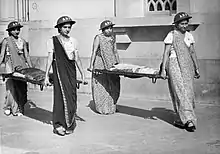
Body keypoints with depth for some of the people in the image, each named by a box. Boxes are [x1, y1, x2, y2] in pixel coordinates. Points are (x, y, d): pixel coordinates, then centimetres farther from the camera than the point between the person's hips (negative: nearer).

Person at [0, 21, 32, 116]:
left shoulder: (22, 41, 11)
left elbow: (26, 55, 14)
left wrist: (31, 68, 10)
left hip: (21, 65, 3)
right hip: (10, 64, -3)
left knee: (22, 86, -1)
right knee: (11, 87, -7)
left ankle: (20, 108, 5)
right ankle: (8, 107, 5)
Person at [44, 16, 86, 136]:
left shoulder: (73, 41, 11)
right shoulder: (53, 41, 1)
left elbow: (77, 58, 14)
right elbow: (50, 58, 1)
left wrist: (82, 74, 11)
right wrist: (46, 76, -3)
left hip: (71, 71, 4)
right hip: (59, 71, -4)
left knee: (72, 97, 2)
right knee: (60, 96, -8)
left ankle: (69, 125, 11)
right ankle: (59, 125, -2)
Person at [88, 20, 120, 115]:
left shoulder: (112, 37, 10)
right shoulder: (98, 38, -6)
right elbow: (94, 51, -9)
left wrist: (117, 63, 14)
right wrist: (91, 65, -15)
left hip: (111, 63, 5)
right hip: (100, 63, -5)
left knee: (113, 86, 5)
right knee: (101, 85, -2)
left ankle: (111, 106, 16)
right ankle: (102, 108, 5)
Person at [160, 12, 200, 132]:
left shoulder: (189, 36, 12)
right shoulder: (171, 35, -4)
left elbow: (192, 53, 17)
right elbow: (166, 53, -6)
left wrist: (196, 68, 16)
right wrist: (163, 69, -13)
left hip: (187, 65, 6)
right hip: (174, 64, -5)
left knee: (188, 92, 4)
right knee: (180, 92, -9)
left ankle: (181, 119, 16)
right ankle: (188, 120, -12)